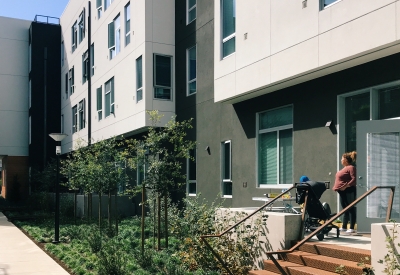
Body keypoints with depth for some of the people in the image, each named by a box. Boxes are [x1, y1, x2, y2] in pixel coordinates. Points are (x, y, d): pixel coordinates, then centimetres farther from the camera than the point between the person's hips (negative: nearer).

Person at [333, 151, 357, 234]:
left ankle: (352, 228, -5)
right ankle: (344, 227, 20)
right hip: (342, 192, 10)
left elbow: (354, 179, -21)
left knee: (351, 209, -6)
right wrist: (337, 187, 15)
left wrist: (345, 186, -25)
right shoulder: (345, 168, 19)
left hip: (348, 191, -10)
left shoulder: (351, 168, -12)